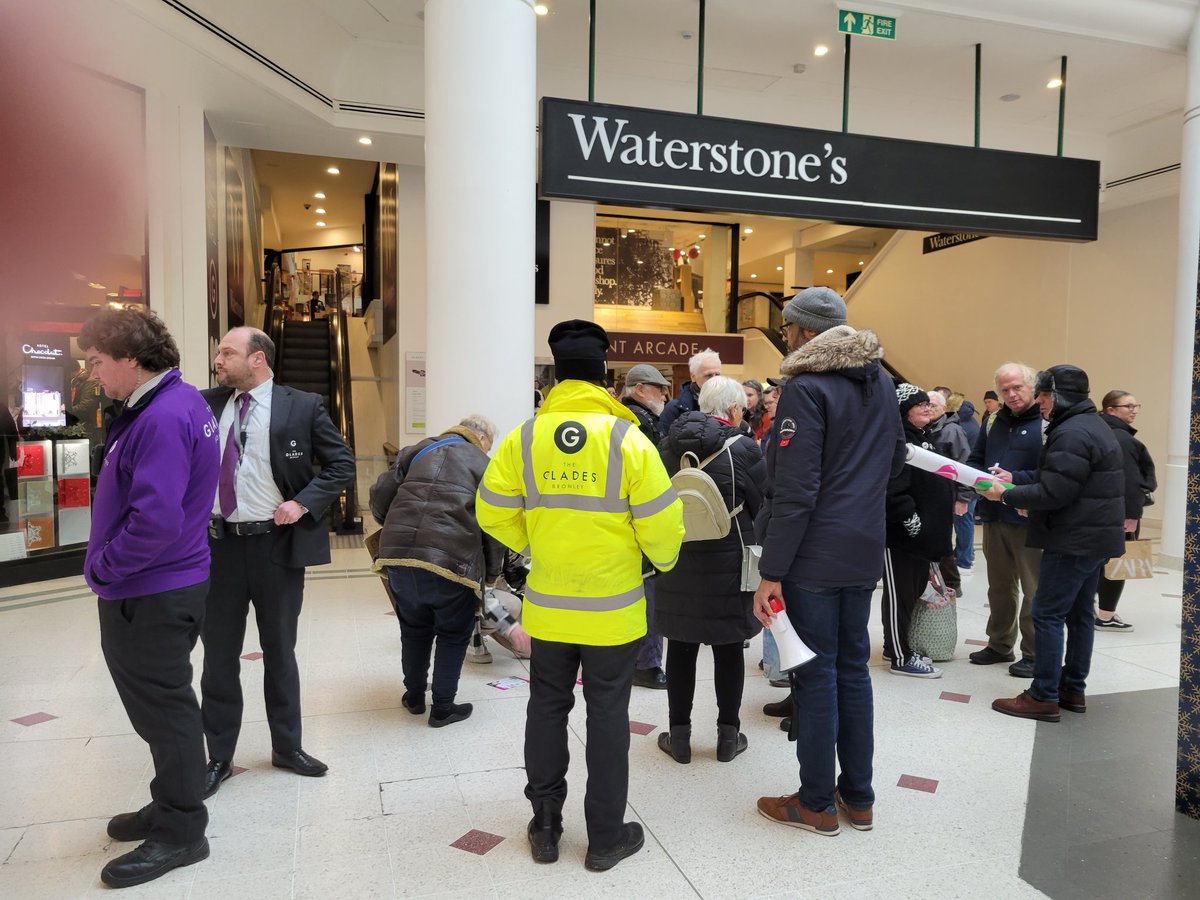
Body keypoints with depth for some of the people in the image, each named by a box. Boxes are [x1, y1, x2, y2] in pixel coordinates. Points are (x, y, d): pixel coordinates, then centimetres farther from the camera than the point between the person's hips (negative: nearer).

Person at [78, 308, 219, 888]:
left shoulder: (163, 419, -24)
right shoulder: (179, 401, 8)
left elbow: (155, 522, -30)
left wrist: (102, 567, -14)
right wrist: (108, 564, 13)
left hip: (150, 597, -10)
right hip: (162, 586, 10)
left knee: (164, 709, 4)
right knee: (161, 705, 21)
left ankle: (179, 834, 21)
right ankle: (170, 807, 38)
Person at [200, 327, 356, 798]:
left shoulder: (303, 406, -5)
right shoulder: (205, 404, 4)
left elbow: (342, 463, -4)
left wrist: (303, 503, -14)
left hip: (277, 544, -2)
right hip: (219, 544, 3)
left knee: (279, 650, 13)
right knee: (219, 655, 11)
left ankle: (287, 747, 29)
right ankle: (219, 756, 27)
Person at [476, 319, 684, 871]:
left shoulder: (523, 438, -7)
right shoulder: (628, 439, -14)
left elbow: (493, 514, -2)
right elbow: (660, 522, -12)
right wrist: (664, 560, 9)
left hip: (547, 607, 2)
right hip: (613, 609, -2)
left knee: (547, 708, 18)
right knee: (607, 716, 11)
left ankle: (545, 826, 30)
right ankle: (606, 837, 23)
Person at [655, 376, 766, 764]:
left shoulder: (670, 444, 0)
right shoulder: (743, 448, -13)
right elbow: (763, 507, -4)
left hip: (676, 562, 3)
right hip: (727, 565, -3)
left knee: (681, 647, 12)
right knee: (728, 648, 11)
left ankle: (679, 735, 21)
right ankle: (728, 735, 23)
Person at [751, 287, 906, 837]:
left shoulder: (806, 389, -15)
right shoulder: (880, 383, 10)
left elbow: (795, 491, -20)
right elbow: (895, 458, 23)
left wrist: (771, 573, -18)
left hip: (813, 558, -7)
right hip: (863, 552, 8)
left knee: (816, 674, 3)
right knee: (853, 669, 15)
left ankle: (817, 804, 16)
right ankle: (858, 796, 26)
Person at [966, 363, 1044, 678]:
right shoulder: (995, 420, 13)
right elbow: (975, 460, 17)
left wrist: (1015, 479, -25)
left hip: (1029, 520, -7)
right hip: (993, 516, 7)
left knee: (1033, 590, 4)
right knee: (999, 586, 16)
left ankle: (1033, 653, 15)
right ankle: (999, 644, 29)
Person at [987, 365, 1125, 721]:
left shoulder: (1071, 433, -19)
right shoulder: (1093, 426, 17)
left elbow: (1053, 493, -23)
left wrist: (1006, 495, -14)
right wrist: (1016, 481, 11)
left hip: (1074, 541, -11)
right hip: (1094, 538, 11)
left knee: (1047, 614, -6)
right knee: (1080, 613, 15)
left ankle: (1044, 697, -2)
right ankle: (1073, 689, 23)